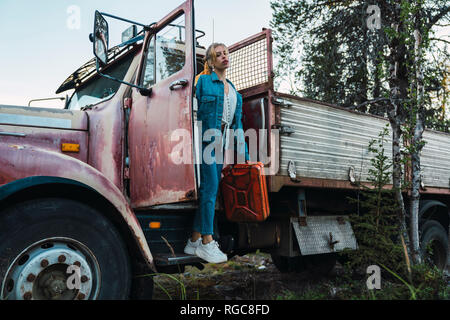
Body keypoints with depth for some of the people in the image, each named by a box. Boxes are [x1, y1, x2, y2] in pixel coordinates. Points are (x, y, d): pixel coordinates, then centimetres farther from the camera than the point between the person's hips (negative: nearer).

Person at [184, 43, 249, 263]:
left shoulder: (232, 88, 21)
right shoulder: (203, 81, 2)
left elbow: (237, 120, 20)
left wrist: (243, 152, 15)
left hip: (222, 143, 7)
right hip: (206, 139, -7)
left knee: (210, 190, 6)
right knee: (209, 187, -11)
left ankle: (194, 241, 13)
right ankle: (206, 242, -5)